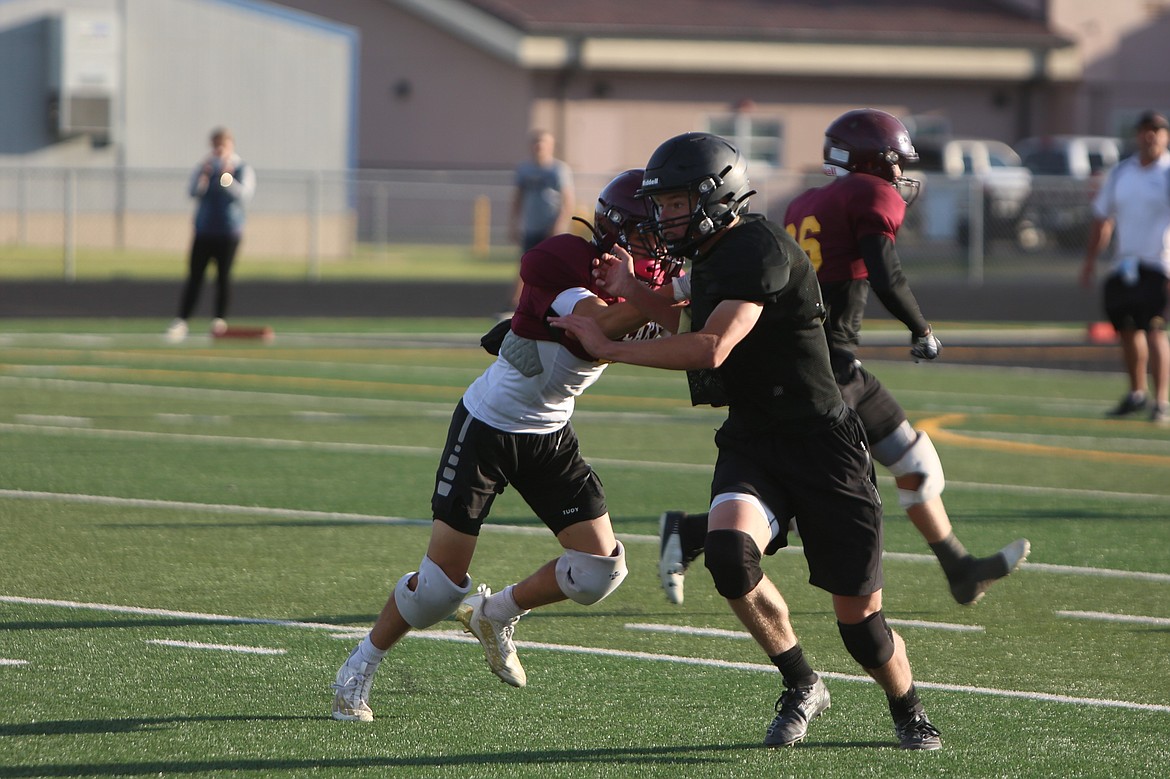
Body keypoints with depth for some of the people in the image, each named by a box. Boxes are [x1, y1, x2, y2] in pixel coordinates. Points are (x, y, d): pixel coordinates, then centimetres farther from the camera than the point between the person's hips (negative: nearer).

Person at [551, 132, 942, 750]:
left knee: (859, 620, -1)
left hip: (821, 444, -7)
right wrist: (632, 292, 18)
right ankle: (801, 686, -4)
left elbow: (711, 350, -27)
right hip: (751, 443, 7)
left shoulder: (760, 250, -19)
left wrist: (610, 348, -19)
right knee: (728, 549, -25)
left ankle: (909, 712, 29)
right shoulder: (710, 257, 10)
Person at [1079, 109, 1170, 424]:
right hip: (1124, 264, 6)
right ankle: (1137, 392, 34)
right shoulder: (1120, 173, 12)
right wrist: (1090, 260, 17)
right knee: (1127, 328, 15)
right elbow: (1103, 218, 20)